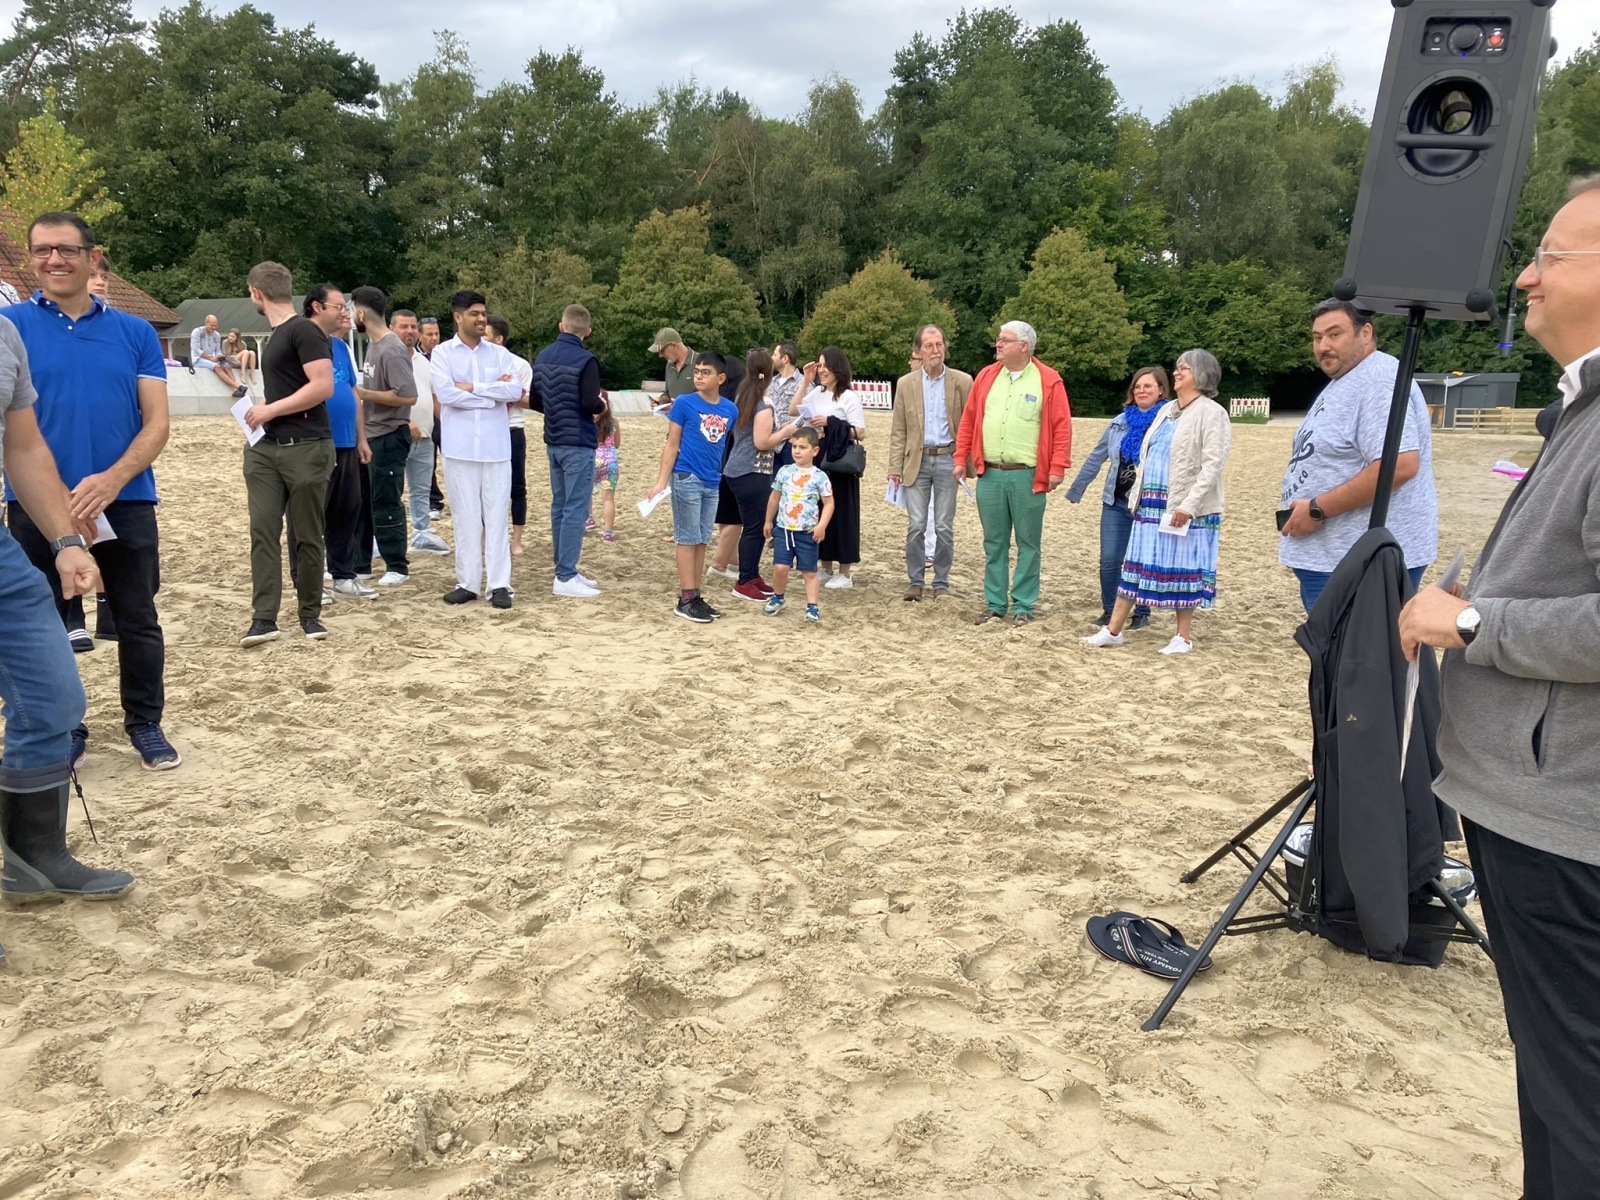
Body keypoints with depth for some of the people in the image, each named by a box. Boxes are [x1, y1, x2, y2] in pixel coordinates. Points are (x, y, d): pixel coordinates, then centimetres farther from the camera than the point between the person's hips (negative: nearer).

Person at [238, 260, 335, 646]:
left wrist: (270, 409, -15)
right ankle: (264, 618, -1)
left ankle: (310, 614, 13)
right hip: (267, 448, 8)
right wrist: (264, 411, 9)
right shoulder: (276, 336, 17)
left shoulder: (304, 331, -11)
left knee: (308, 535, 2)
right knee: (263, 531, 0)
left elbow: (323, 386, -21)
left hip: (306, 448, -8)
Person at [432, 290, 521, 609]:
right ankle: (468, 582, 13)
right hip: (460, 447, -1)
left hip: (496, 446, 1)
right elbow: (445, 393, -12)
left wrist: (472, 387, -10)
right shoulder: (442, 353, 2)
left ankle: (499, 584, 5)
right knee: (466, 516, 5)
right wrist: (494, 394, -8)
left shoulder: (500, 353, 8)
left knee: (496, 515, 2)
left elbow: (515, 391, -6)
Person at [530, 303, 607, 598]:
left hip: (554, 443, 8)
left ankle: (565, 569, 18)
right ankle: (565, 578, -5)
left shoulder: (542, 357, 7)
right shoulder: (585, 360, -15)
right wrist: (603, 405, -1)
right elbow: (591, 404, -22)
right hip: (578, 445, -8)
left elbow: (534, 402, 10)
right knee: (575, 510, -5)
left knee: (559, 507, 12)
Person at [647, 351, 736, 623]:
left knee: (702, 541, 10)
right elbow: (671, 445, -4)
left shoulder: (730, 409, 4)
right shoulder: (684, 403, -6)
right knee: (688, 539, 0)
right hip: (686, 479, -4)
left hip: (713, 483, 5)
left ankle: (696, 596, 18)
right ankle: (685, 599, 5)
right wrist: (661, 482, -9)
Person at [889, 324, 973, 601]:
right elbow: (898, 431, 6)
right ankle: (915, 581, 12)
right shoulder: (906, 384, 6)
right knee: (915, 526, 0)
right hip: (917, 461, 1)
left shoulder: (962, 382, 1)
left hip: (948, 459, -1)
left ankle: (942, 583, 15)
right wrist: (895, 467, 0)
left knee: (944, 527, 3)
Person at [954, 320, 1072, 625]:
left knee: (1028, 543, 5)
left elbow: (1061, 427, -5)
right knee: (994, 543, 10)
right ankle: (994, 604, 18)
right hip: (989, 475, 4)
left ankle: (1023, 606, 12)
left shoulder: (1048, 380, -3)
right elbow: (968, 421, 13)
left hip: (1028, 476, -4)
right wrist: (961, 459, 9)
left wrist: (1057, 468, -11)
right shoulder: (986, 376, 10)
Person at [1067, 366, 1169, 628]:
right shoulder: (1120, 422, 8)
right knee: (1109, 560, 1)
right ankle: (1109, 610, 18)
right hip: (1115, 502, 4)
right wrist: (1076, 490, 20)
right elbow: (1096, 458, 16)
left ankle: (1142, 613, 23)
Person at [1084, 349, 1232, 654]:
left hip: (1186, 508, -7)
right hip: (1151, 505, 7)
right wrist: (1137, 494, 13)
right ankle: (1113, 630, 12)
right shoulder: (1166, 410, 17)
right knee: (1135, 564, 7)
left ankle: (1184, 636, 12)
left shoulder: (1211, 413, -7)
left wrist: (1189, 504, -22)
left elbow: (1213, 465, -15)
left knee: (1183, 569, 0)